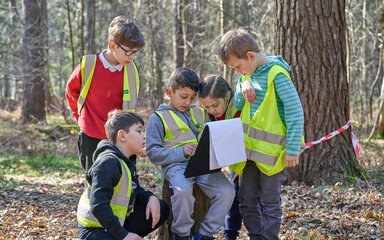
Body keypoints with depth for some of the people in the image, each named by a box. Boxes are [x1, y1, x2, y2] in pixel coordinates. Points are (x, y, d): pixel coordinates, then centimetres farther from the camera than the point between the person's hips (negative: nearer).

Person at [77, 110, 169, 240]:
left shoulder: (128, 161, 9)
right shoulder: (108, 163, -22)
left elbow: (135, 191, 21)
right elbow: (98, 206, -29)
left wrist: (151, 197, -3)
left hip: (118, 222, 10)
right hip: (95, 228, -10)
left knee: (161, 209, 8)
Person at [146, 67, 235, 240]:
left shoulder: (200, 114, 20)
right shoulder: (158, 118, 5)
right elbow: (153, 152, -2)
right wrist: (181, 152, -14)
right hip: (176, 165, -5)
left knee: (227, 191, -20)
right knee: (183, 191, -36)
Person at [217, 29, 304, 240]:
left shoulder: (276, 74, -17)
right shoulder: (248, 73, 7)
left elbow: (295, 112, -19)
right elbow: (237, 106, 13)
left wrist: (293, 150, -20)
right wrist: (243, 88, -9)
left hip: (272, 151, -8)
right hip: (250, 149, 8)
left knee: (269, 202, 2)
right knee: (246, 199, 12)